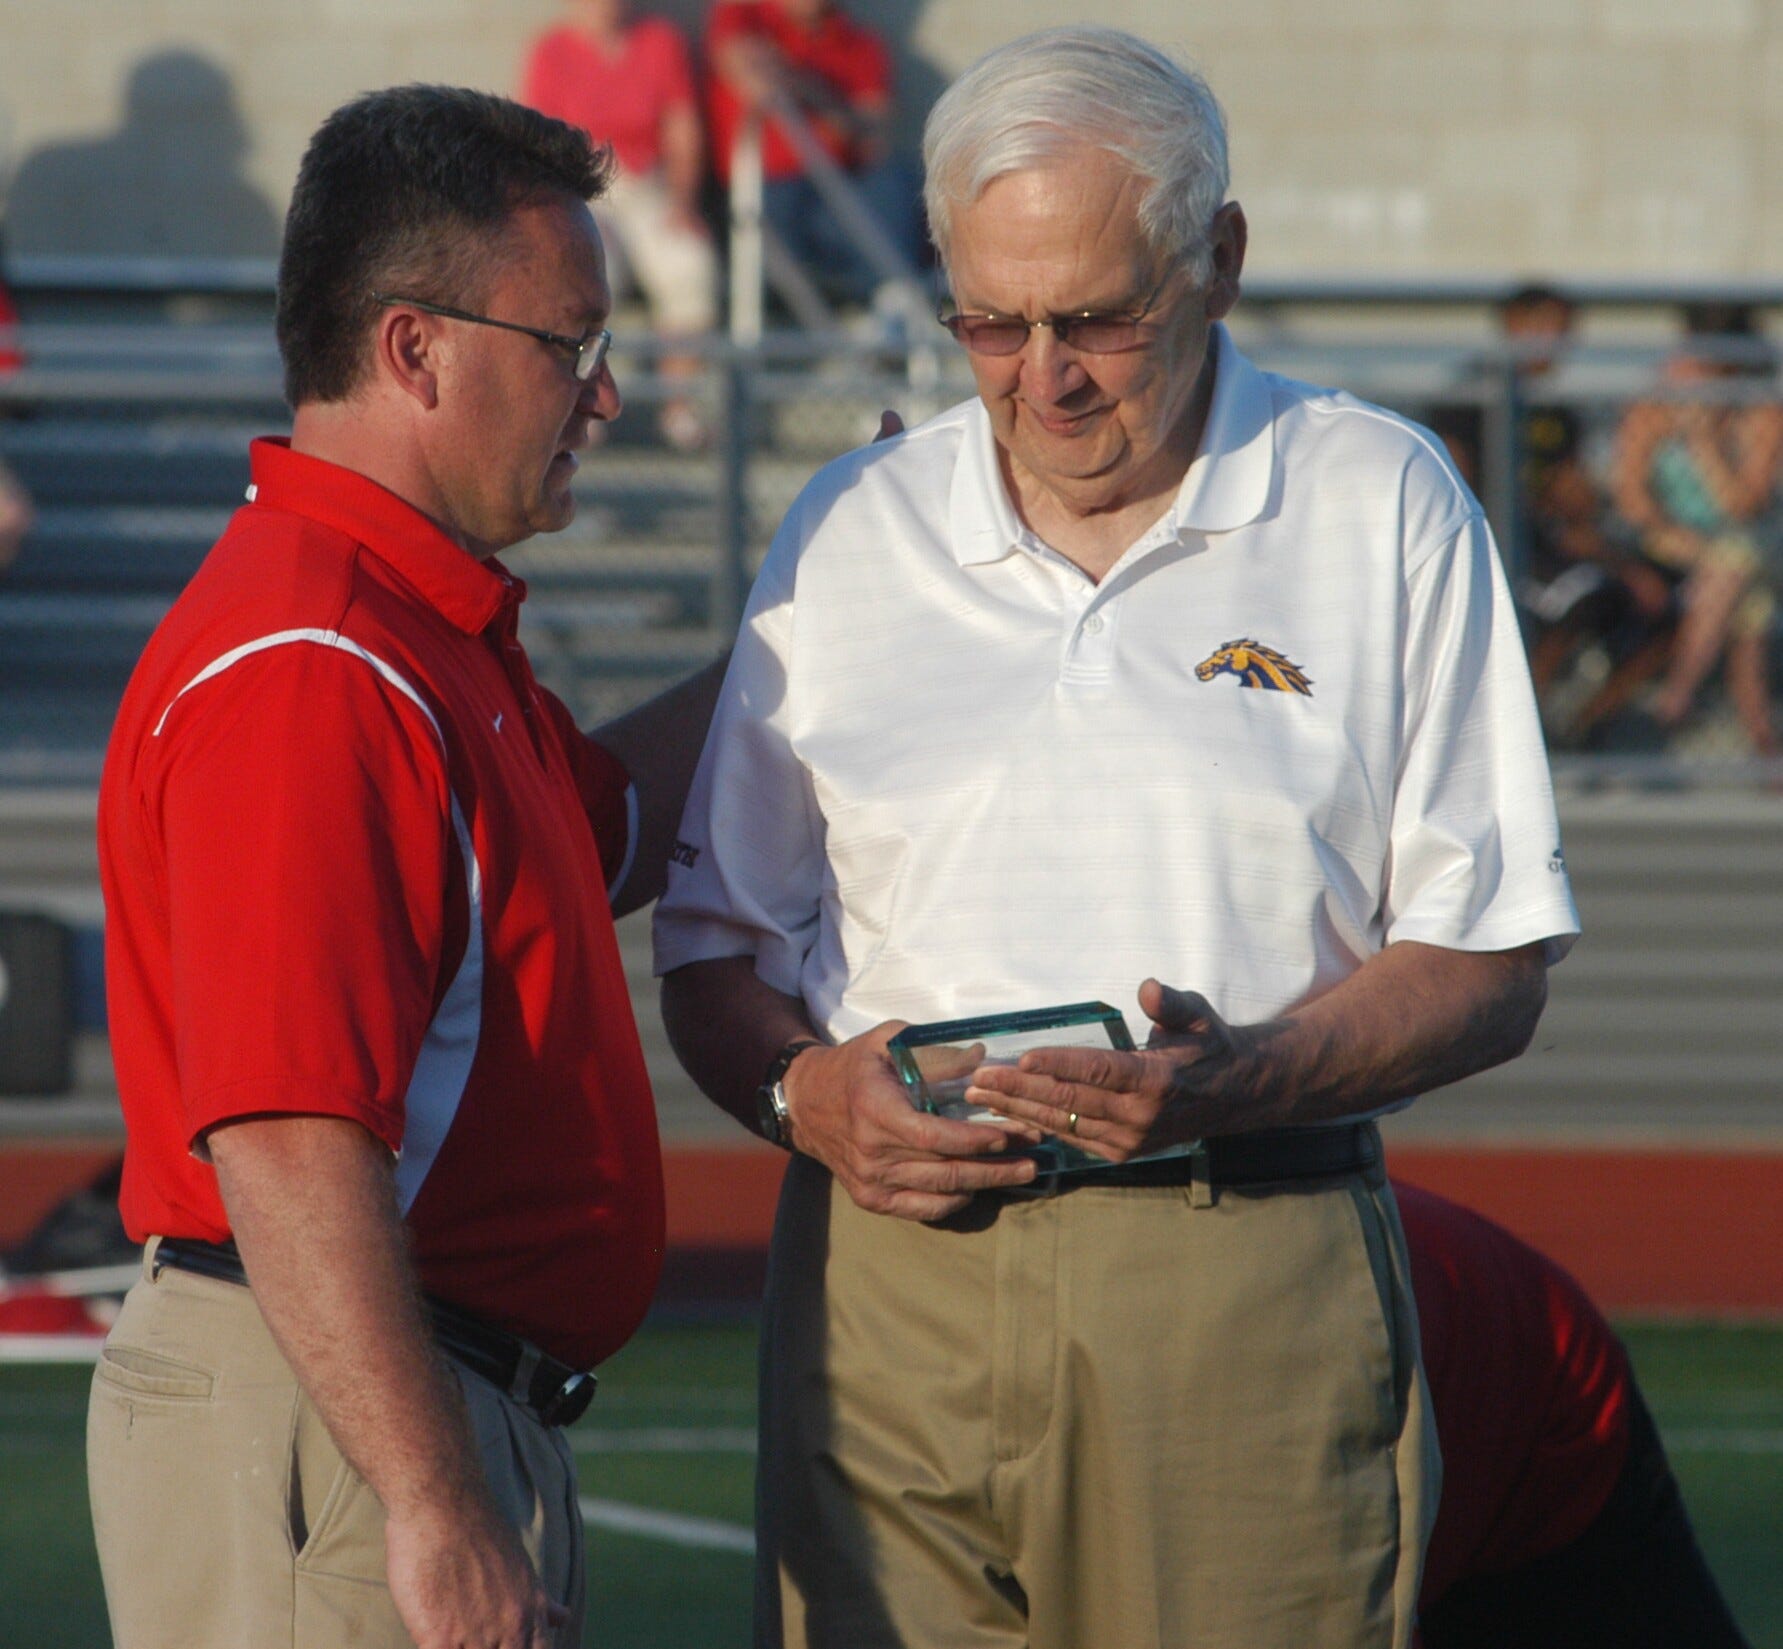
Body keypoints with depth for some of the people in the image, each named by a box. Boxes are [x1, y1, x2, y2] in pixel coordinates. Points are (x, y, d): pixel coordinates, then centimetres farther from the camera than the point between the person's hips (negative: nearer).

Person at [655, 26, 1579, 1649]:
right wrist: (803, 1091, -5)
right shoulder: (847, 534, 14)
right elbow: (713, 940, 17)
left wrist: (1238, 1084, -13)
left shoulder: (1383, 509, 6)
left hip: (1250, 1305, -2)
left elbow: (1489, 961, 4)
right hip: (894, 1292, 2)